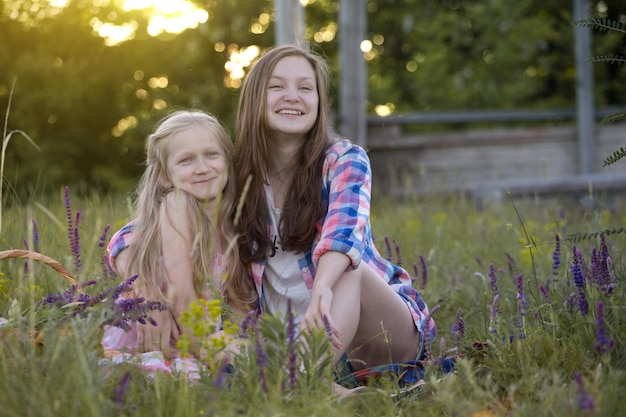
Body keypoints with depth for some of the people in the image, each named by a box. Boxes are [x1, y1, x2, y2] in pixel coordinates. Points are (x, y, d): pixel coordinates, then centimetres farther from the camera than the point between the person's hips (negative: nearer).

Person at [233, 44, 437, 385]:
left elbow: (346, 225, -30)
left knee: (347, 269, -36)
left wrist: (322, 287, -50)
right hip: (287, 335, 3)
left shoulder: (344, 160, -7)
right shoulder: (242, 173, 1)